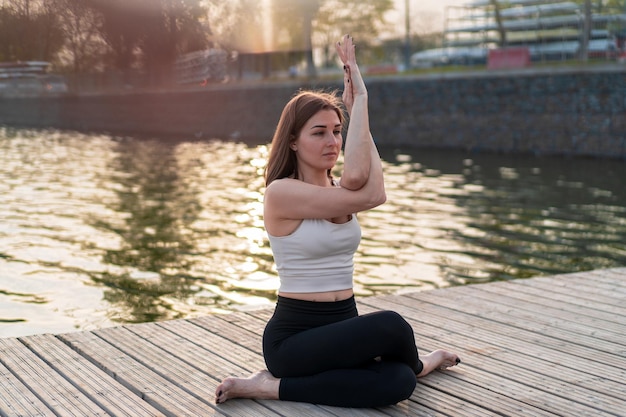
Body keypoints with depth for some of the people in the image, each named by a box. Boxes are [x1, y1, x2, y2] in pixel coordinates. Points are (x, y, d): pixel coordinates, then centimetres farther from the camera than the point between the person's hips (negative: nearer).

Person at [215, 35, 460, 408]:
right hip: (293, 338, -6)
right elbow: (369, 196, -24)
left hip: (342, 329, 6)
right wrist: (359, 100, -22)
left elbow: (358, 178, -19)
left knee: (399, 383, -26)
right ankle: (420, 363, 2)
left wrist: (357, 104, -15)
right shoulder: (281, 192, -12)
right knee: (390, 327, -33)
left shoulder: (339, 191, 8)